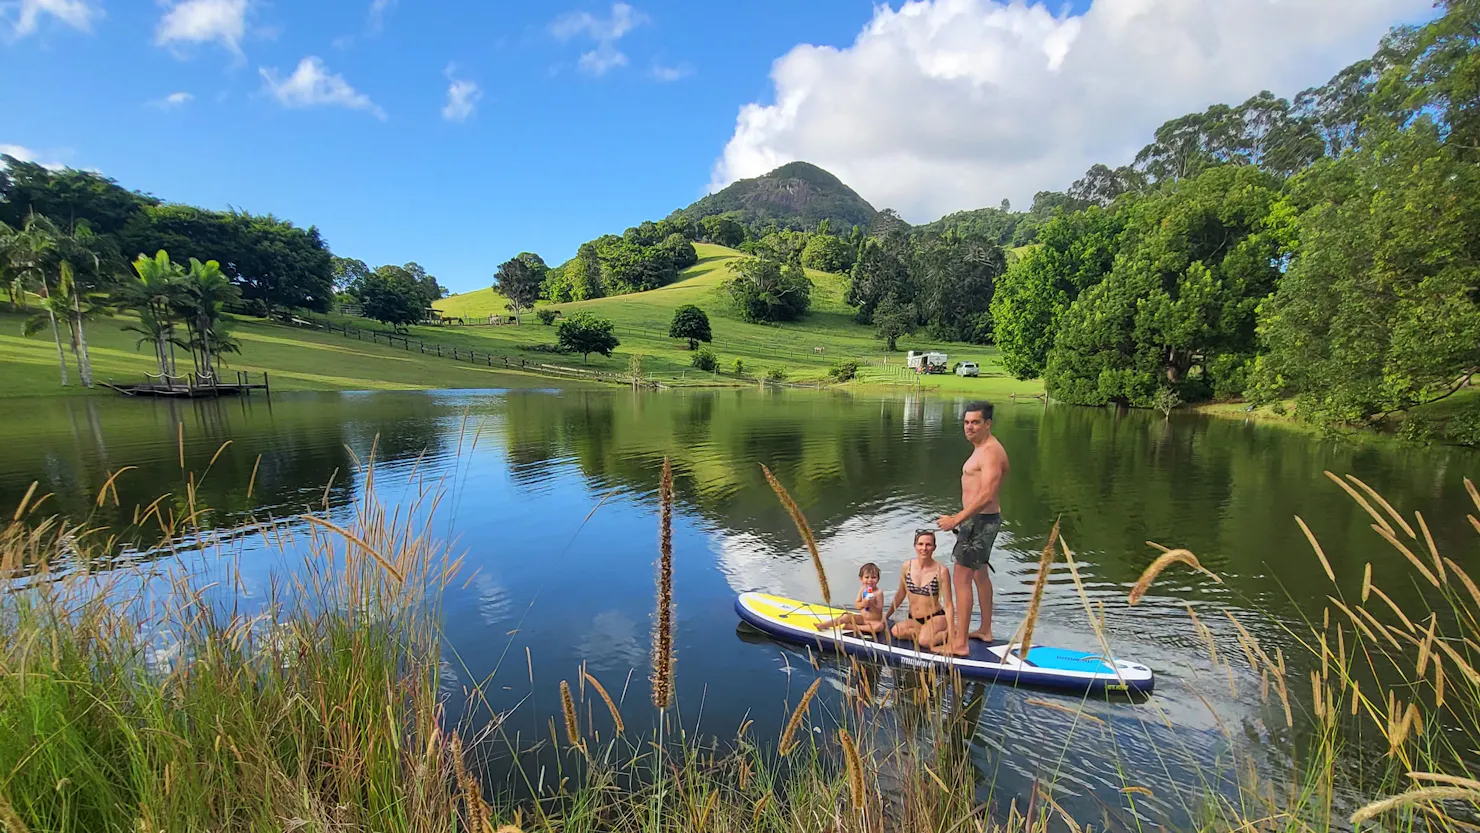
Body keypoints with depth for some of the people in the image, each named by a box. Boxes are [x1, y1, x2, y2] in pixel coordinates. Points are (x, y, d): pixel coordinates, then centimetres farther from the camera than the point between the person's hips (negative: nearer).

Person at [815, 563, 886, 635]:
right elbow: (856, 604, 1)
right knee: (847, 616, -8)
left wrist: (872, 604, -35)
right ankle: (823, 625, -6)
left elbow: (879, 610, -18)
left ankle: (854, 627, -30)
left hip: (874, 621, -5)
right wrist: (862, 604, -20)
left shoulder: (878, 593, -17)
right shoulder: (862, 590, -1)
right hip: (862, 618, 5)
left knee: (880, 626, -36)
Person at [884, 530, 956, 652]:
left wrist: (950, 630, -20)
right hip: (914, 620, 4)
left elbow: (948, 604, -11)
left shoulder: (941, 571, -15)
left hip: (935, 617, -4)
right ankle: (929, 633, -6)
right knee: (896, 631, -27)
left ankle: (946, 634, -4)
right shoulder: (907, 566, -3)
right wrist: (886, 615, 17)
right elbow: (900, 594, 12)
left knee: (925, 641, -34)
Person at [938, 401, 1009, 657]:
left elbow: (986, 495, -29)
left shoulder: (991, 451, -20)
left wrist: (956, 519, -30)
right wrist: (962, 519, 21)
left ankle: (960, 643, -1)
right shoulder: (982, 448, 13)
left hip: (981, 520, -11)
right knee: (980, 574, 21)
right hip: (981, 519, 11)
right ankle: (985, 630, 37)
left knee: (961, 578, -7)